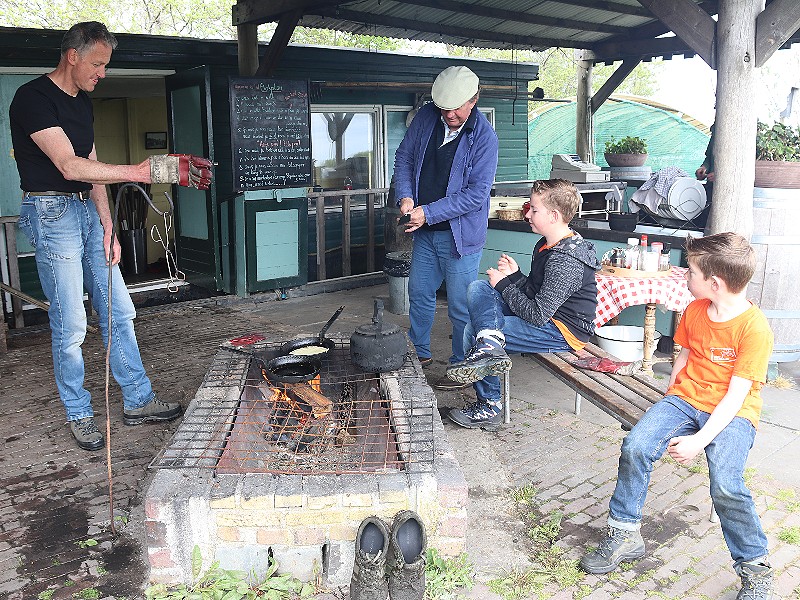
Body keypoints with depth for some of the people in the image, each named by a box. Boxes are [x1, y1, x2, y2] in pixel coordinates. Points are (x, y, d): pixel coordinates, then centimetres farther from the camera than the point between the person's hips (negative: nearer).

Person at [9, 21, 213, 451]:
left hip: (87, 212, 8)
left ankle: (138, 401, 18)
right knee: (71, 324, -4)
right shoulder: (33, 98, -13)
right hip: (51, 212, -8)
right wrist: (145, 171, -29)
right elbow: (69, 166, -24)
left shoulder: (82, 102, 14)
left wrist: (107, 228, 8)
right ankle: (79, 415, 12)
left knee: (119, 311, 8)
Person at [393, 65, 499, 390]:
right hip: (424, 230, 6)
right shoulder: (426, 117, -1)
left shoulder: (484, 137, -16)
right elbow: (404, 157, 9)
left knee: (461, 306, 2)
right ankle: (419, 352, 38)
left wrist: (428, 212, -23)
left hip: (460, 234, -6)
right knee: (419, 293, 18)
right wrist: (405, 196, -8)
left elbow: (476, 193, -20)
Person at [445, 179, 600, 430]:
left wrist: (504, 284, -13)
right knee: (478, 288, -3)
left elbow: (537, 315, -25)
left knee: (472, 332, -15)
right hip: (544, 313, 11)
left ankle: (489, 408, -9)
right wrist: (514, 275, -4)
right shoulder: (545, 245, 8)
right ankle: (489, 343, -27)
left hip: (562, 332, -10)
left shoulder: (566, 261, -24)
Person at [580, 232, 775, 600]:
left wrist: (700, 440, -25)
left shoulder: (755, 328, -17)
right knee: (635, 447, -19)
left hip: (733, 413, -5)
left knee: (725, 485, -28)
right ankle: (624, 535, -3)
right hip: (686, 399, 5)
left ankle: (754, 568, -3)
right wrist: (667, 409, 9)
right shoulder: (695, 310, 3)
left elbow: (736, 395, -19)